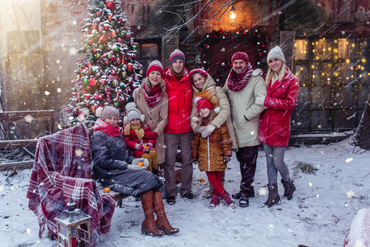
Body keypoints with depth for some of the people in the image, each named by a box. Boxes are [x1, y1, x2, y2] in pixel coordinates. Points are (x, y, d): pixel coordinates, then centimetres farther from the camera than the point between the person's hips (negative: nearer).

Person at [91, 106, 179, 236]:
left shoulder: (117, 135, 22)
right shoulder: (98, 136, -3)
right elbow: (103, 161, -13)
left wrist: (134, 161, 1)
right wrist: (127, 166, -17)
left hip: (123, 171, 7)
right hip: (111, 175, -7)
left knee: (152, 178, -19)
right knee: (146, 179, -26)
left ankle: (162, 221, -22)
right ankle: (149, 223, -20)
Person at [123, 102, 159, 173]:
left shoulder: (145, 127, 19)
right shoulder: (127, 129, 9)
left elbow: (152, 138, 15)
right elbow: (127, 141, -1)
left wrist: (150, 144, -9)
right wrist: (137, 146, -16)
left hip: (146, 147, 4)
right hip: (136, 150, -3)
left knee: (153, 152, -30)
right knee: (146, 156, -32)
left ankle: (155, 169, -16)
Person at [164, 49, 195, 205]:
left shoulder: (189, 80, 9)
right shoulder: (164, 80, -1)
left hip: (187, 127, 3)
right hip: (170, 128, -3)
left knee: (187, 160, 10)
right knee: (170, 161, 1)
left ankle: (186, 189, 24)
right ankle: (170, 192, 13)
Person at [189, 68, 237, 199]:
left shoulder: (217, 91, -2)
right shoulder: (196, 96, 14)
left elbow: (225, 110, -15)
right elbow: (193, 115, 2)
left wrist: (212, 126, -26)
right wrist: (197, 127, -20)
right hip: (205, 134, 4)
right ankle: (212, 188, 17)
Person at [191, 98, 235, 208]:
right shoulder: (199, 124, 7)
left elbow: (226, 139, -2)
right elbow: (196, 140, 15)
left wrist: (227, 154, -3)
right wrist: (194, 154, 16)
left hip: (217, 156, -2)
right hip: (204, 157, 3)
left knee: (218, 176, 4)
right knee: (211, 177, -2)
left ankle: (215, 196, 20)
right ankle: (225, 195, 9)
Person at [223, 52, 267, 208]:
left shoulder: (256, 79, -6)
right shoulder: (230, 80, 12)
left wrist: (245, 116, -13)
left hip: (250, 129, -6)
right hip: (236, 127, 6)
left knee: (248, 162, -2)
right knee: (241, 160, 13)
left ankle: (245, 192, 7)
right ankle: (248, 189, 26)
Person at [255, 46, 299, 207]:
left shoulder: (292, 80, -1)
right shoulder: (267, 79, 14)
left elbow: (290, 102, -12)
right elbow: (261, 100, 17)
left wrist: (266, 101, -15)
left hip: (280, 126, -4)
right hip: (265, 125, 5)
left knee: (278, 161, -1)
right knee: (269, 161, 8)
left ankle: (288, 184, 29)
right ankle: (273, 193, 20)